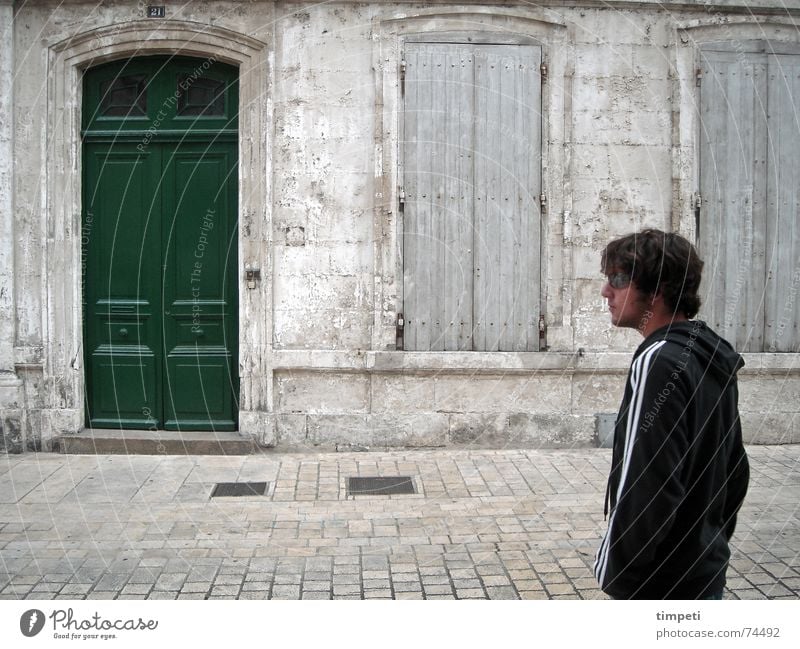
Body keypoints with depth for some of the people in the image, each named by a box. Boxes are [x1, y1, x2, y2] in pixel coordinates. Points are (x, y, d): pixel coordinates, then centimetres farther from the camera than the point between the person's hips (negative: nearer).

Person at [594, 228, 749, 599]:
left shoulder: (659, 362, -20)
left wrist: (614, 573, -15)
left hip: (662, 586, -9)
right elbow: (735, 469, 14)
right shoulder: (714, 358, 8)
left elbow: (647, 486, -24)